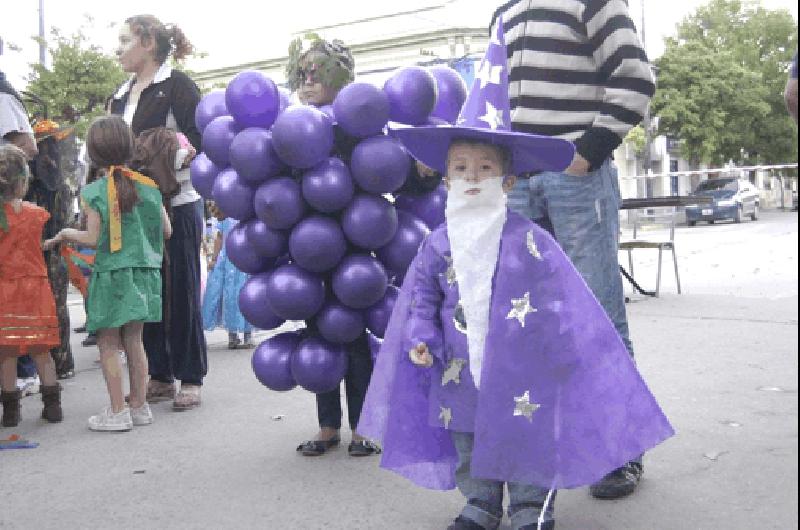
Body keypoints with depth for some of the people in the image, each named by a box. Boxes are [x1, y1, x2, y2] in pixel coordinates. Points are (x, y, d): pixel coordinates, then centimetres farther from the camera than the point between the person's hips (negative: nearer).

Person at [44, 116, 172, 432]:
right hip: (143, 272, 5)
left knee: (108, 345, 5)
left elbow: (93, 239, -10)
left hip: (110, 275, -4)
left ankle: (118, 412, 6)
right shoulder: (148, 187, 3)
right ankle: (139, 406, 18)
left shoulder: (93, 192, -9)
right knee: (134, 340, 14)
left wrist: (67, 234, 9)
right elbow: (166, 231, 6)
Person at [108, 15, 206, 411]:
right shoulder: (121, 96, 17)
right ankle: (160, 377, 18)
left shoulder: (176, 85, -5)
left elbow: (199, 139, -13)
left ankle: (190, 379, 8)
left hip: (177, 203, -7)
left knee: (181, 291, -1)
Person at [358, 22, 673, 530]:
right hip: (460, 370, 4)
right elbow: (421, 296, 8)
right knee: (468, 441, 15)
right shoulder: (438, 243, 2)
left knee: (527, 435, 6)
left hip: (520, 368, -3)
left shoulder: (528, 239, -8)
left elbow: (559, 297, -4)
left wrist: (557, 352, -5)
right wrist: (420, 337, -6)